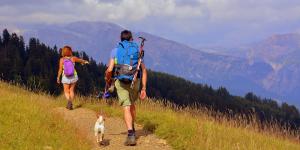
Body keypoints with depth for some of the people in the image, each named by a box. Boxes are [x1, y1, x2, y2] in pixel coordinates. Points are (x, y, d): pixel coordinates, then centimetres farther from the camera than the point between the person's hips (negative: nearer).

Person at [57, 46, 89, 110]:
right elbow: (80, 60, 14)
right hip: (73, 76, 2)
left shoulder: (62, 59, -11)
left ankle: (69, 100, -19)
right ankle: (71, 104, 13)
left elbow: (60, 69, -11)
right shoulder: (73, 58, -6)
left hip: (65, 77, -2)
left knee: (66, 91, 8)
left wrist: (58, 77, 1)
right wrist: (85, 61, 35)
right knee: (71, 90, 15)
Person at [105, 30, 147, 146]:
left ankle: (131, 135, -20)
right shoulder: (138, 51, 12)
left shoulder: (115, 51, 6)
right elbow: (144, 70, 6)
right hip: (135, 82, 2)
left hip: (121, 82, -2)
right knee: (132, 104, 27)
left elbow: (109, 69, -3)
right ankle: (132, 129, 37)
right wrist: (144, 88, 8)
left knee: (126, 108, -5)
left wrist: (107, 79, 19)